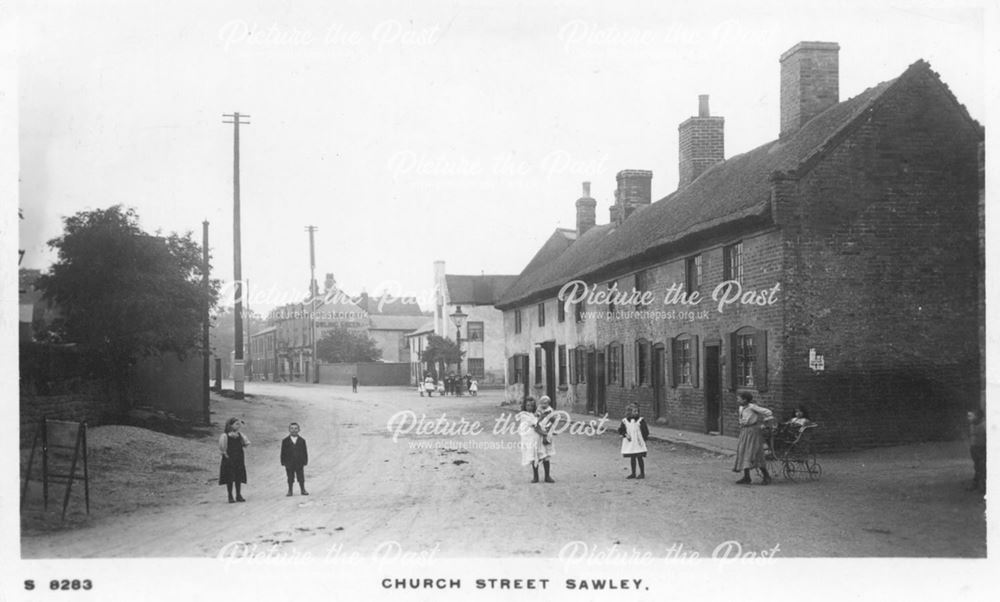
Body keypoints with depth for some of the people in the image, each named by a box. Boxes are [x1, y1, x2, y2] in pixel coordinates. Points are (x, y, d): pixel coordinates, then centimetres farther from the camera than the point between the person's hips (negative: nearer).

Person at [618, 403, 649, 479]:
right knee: (632, 458, 9)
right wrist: (625, 435, -11)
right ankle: (633, 473, 19)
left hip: (638, 443, -2)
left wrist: (644, 439, -6)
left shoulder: (640, 420, -5)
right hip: (629, 443, 2)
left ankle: (642, 473, 9)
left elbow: (645, 431, 0)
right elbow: (620, 430, 4)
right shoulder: (625, 421, 0)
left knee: (639, 457, -2)